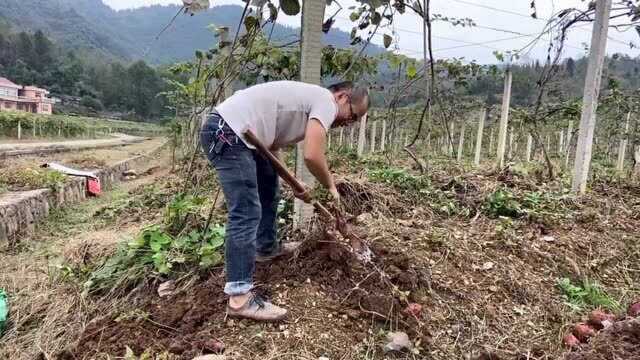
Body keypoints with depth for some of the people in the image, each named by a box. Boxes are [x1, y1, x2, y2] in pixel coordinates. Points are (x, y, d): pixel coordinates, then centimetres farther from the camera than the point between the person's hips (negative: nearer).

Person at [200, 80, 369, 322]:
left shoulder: (310, 99, 22)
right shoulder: (326, 101, -7)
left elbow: (272, 147, 20)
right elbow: (312, 157, -20)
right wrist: (330, 187, -2)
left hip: (240, 135, 11)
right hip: (226, 133, -11)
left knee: (269, 190, 26)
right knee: (247, 214, -13)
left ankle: (266, 248, 42)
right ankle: (240, 298, -8)